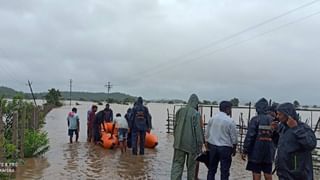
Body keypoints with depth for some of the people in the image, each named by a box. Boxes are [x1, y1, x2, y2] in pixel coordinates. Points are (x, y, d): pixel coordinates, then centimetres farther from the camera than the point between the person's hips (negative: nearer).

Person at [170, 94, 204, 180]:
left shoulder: (180, 111, 2)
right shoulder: (196, 114, -13)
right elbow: (198, 131, -13)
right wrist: (199, 146, -5)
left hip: (179, 143, 4)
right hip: (191, 144, -3)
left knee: (177, 164, 7)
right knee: (191, 166, 13)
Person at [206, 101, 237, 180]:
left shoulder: (212, 119, 0)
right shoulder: (230, 121, -12)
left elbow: (207, 134, 7)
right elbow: (234, 137, -7)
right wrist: (234, 148, 8)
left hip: (212, 146, 4)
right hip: (225, 148, -4)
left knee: (211, 169, 15)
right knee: (224, 171, 5)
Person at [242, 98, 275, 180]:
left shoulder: (255, 119, -11)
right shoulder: (273, 120, 4)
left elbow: (250, 136, -14)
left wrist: (245, 151, -9)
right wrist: (273, 148, 18)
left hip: (256, 151, -5)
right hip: (269, 152, 5)